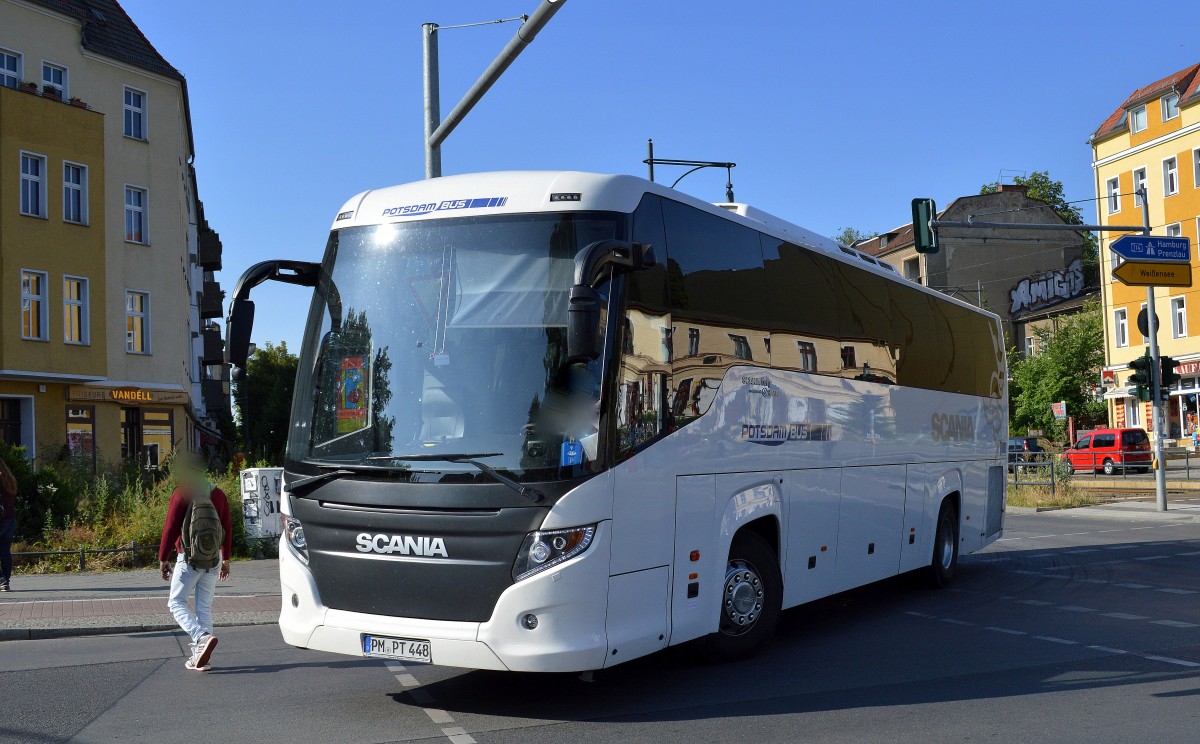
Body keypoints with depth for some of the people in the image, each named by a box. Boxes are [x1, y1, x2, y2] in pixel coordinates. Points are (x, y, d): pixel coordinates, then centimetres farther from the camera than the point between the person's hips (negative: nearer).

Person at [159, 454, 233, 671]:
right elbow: (227, 528, 13)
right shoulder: (218, 494, 10)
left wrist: (163, 558, -3)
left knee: (176, 602, 4)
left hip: (189, 558, -5)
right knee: (204, 606, 10)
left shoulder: (182, 493, -8)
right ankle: (200, 657, 9)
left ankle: (202, 637, -19)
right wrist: (226, 558, 21)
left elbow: (171, 527, -10)